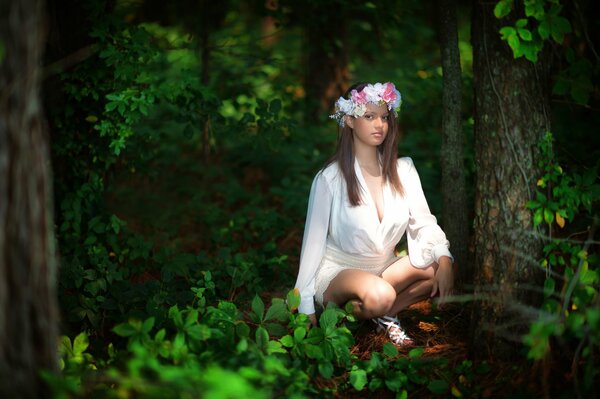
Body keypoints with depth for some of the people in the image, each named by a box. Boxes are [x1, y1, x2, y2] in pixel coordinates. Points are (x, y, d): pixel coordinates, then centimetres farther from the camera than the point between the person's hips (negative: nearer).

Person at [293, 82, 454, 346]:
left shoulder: (403, 170, 1)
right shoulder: (330, 178, -11)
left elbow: (423, 221, -5)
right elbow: (314, 240, -10)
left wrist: (443, 258, -27)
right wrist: (306, 308, -11)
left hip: (385, 269, 6)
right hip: (338, 272, -5)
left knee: (435, 269, -22)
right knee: (380, 296, -37)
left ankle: (384, 315, -6)